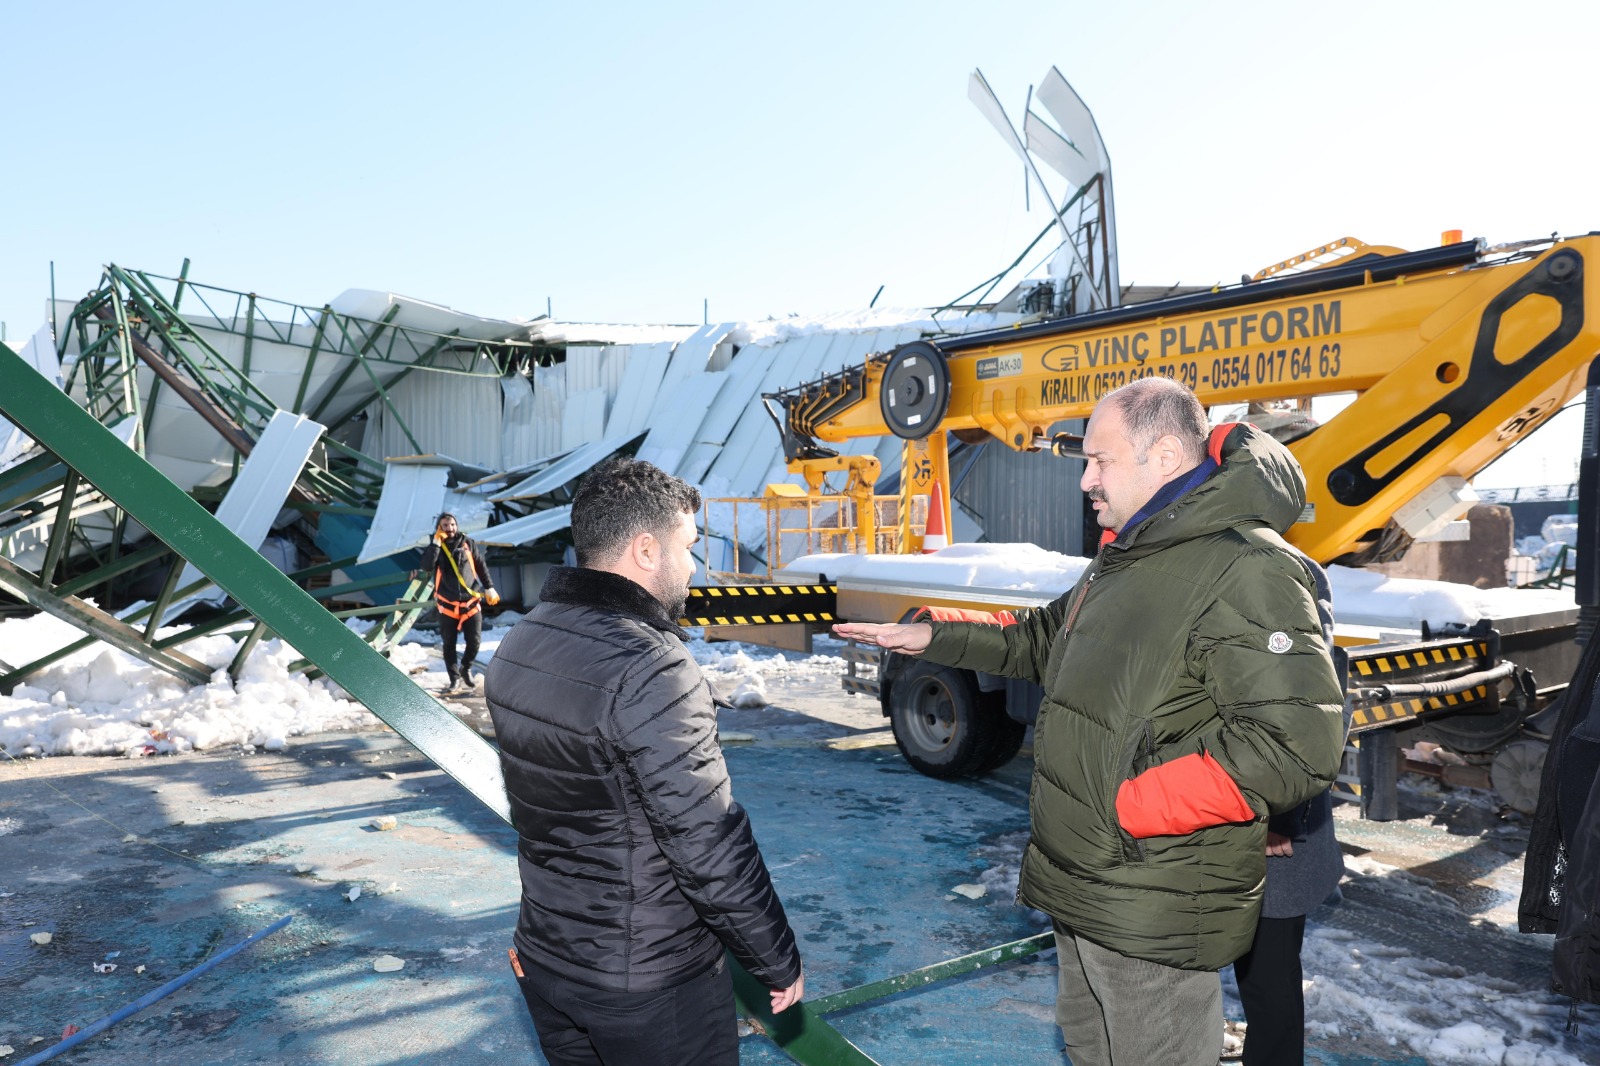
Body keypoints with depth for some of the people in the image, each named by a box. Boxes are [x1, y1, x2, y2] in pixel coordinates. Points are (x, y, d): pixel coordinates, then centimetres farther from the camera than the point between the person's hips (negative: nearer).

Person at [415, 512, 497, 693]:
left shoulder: (468, 543, 3)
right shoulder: (435, 547, 1)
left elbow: (481, 566, 9)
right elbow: (426, 566, -17)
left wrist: (489, 588, 4)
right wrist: (436, 542, -17)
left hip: (471, 602, 0)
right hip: (447, 604, 0)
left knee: (475, 641, 0)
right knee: (449, 644, 4)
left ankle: (466, 669, 26)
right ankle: (455, 678, 16)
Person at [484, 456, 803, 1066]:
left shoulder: (520, 645, 0)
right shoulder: (651, 671, -27)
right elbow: (709, 847, -24)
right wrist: (780, 963, -12)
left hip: (546, 963, 8)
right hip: (652, 982, -7)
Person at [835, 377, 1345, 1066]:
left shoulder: (1247, 570, -22)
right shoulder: (1124, 557, 12)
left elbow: (1296, 745, -30)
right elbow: (1045, 641, 25)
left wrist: (1131, 804, -26)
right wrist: (933, 635, 16)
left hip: (1153, 916, -10)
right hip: (1079, 883, 10)